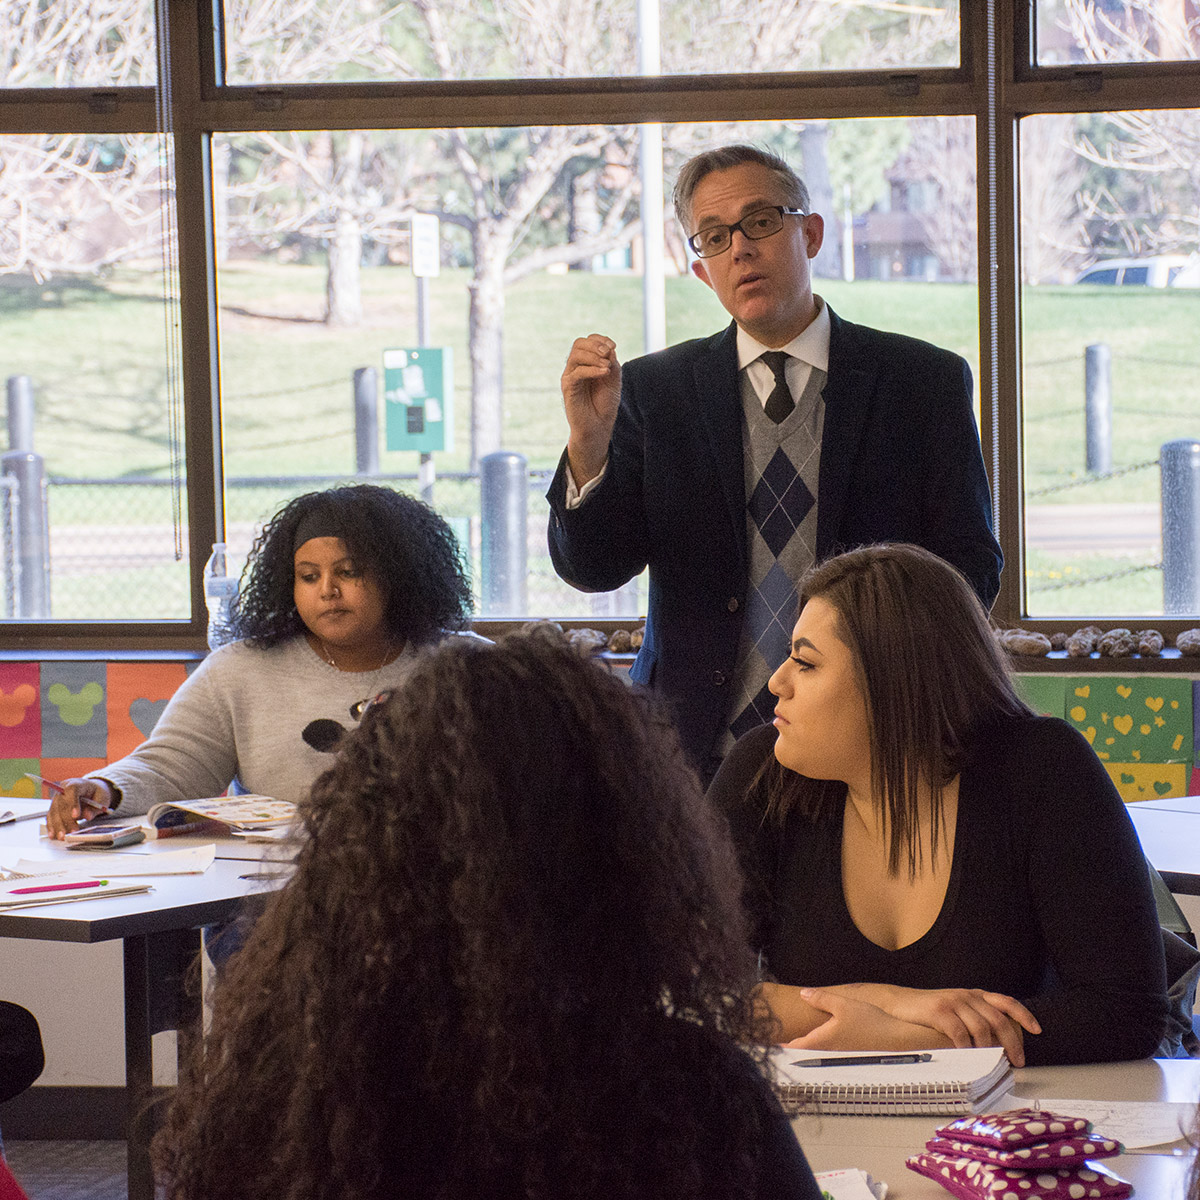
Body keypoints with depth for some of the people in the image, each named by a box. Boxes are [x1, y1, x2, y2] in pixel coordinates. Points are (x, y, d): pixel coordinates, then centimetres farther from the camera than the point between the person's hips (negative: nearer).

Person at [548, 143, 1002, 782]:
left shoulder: (926, 381, 5)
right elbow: (591, 568, 0)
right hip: (698, 751, 1)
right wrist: (589, 442, -17)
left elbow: (970, 565, 5)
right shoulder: (653, 389, 7)